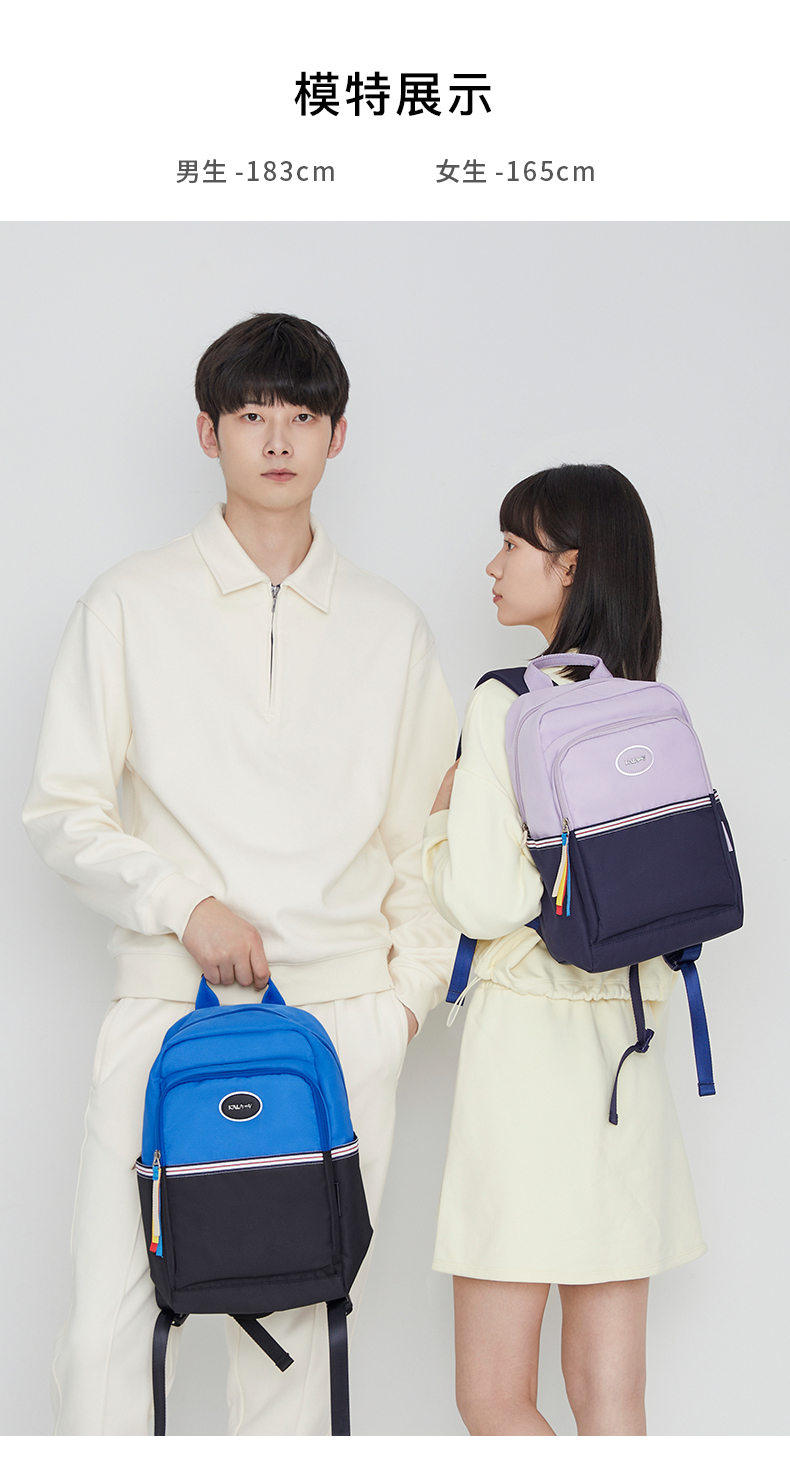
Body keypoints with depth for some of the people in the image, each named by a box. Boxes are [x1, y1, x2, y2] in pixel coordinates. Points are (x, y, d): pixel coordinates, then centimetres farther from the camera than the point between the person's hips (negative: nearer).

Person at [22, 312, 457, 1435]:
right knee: (107, 1321, -6)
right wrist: (187, 904, -9)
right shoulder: (131, 606, 6)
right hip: (170, 1003, -1)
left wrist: (415, 984, 6)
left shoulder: (391, 628, 12)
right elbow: (61, 812, 4)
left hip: (345, 1015, 2)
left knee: (302, 1319, 4)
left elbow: (424, 827, 15)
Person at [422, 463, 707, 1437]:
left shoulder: (508, 700, -12)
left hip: (530, 1038, -7)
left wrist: (442, 812, 0)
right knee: (610, 1398, 11)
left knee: (493, 1399, 4)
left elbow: (479, 898, -17)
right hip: (626, 1046, 7)